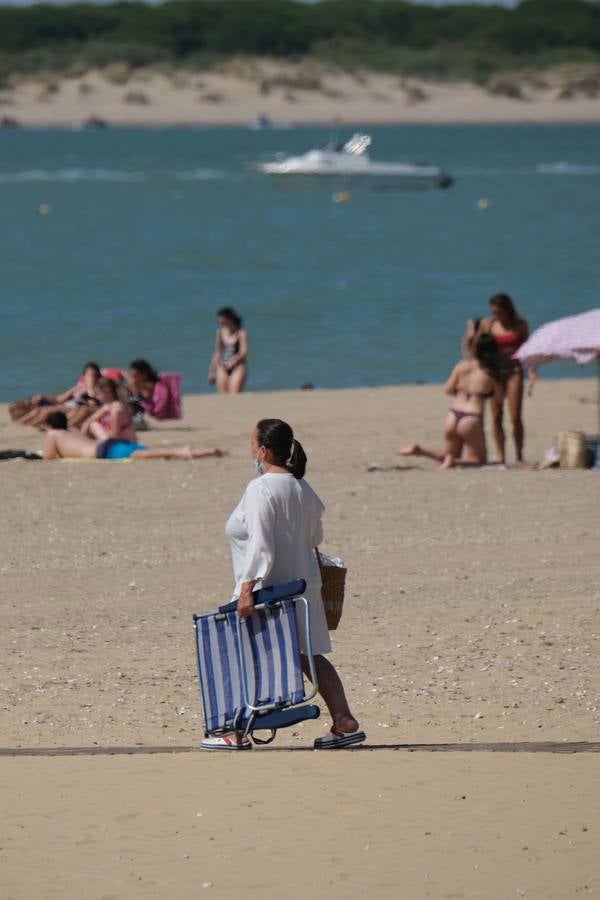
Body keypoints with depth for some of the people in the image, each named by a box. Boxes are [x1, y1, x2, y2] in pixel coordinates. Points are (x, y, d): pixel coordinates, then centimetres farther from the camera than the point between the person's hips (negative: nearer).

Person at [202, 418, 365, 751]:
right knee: (310, 655, 11)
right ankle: (344, 722, 5)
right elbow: (316, 536, 19)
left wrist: (247, 586, -24)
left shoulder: (260, 489, -16)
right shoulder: (303, 488, 9)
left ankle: (237, 733, 9)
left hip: (269, 585, -8)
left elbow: (260, 545, -22)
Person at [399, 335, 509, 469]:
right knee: (478, 460, 12)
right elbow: (499, 397, 6)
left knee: (449, 455, 24)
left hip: (453, 416, 5)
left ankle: (419, 450, -2)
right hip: (471, 420, -5)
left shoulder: (462, 366, 5)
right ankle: (453, 462, -18)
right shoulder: (492, 373, -5)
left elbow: (449, 390, 10)